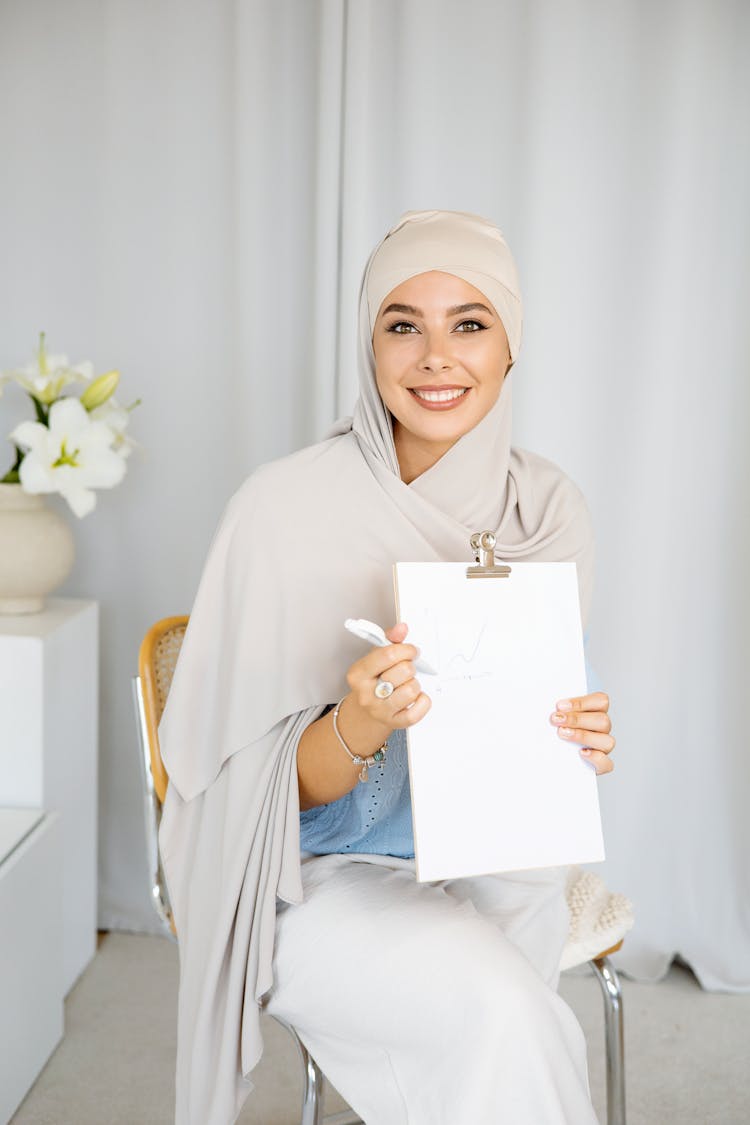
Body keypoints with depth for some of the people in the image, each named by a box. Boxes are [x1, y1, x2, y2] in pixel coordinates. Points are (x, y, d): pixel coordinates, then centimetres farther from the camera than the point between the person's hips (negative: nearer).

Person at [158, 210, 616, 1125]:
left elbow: (548, 731, 7)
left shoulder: (546, 507, -2)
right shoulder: (287, 505, -15)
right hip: (322, 877, -3)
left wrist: (581, 744, -17)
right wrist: (359, 729, -33)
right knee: (501, 1012, -28)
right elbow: (276, 790, -11)